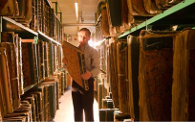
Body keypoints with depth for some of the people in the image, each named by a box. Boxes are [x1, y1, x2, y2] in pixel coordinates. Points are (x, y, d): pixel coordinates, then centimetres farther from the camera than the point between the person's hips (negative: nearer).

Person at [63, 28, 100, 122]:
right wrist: (66, 62, -10)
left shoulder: (93, 51, -4)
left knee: (88, 110, 3)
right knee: (77, 110, 13)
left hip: (87, 82, -5)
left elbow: (97, 68, -15)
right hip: (75, 82, 5)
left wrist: (90, 74, -38)